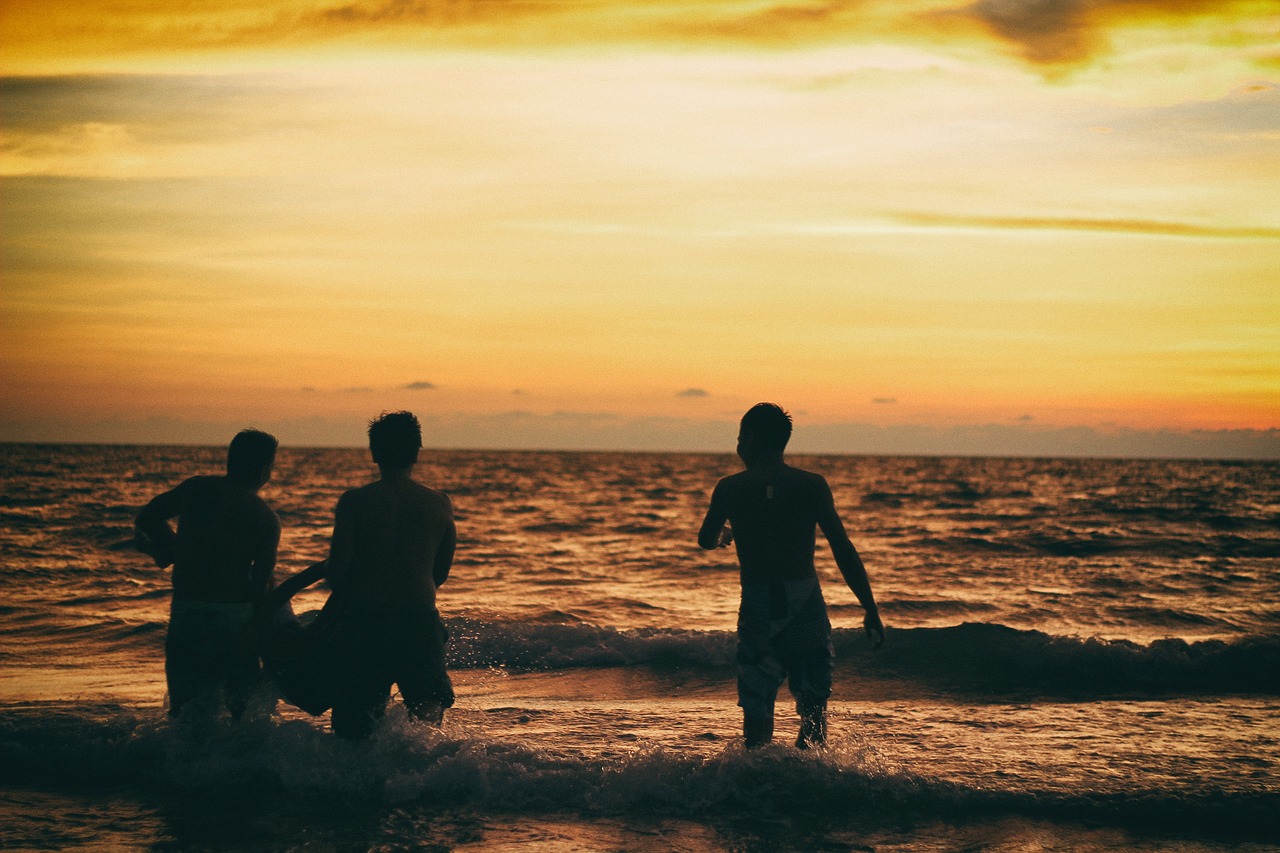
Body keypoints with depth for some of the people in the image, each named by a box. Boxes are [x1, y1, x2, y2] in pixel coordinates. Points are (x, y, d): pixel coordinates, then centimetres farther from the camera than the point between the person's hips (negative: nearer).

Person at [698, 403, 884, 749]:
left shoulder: (730, 488, -1)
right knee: (812, 707, 8)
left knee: (757, 708, 7)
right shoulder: (812, 485, -2)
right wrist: (871, 609, -2)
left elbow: (707, 540, 17)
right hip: (806, 603, 0)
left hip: (757, 605, 0)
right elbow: (843, 551, -5)